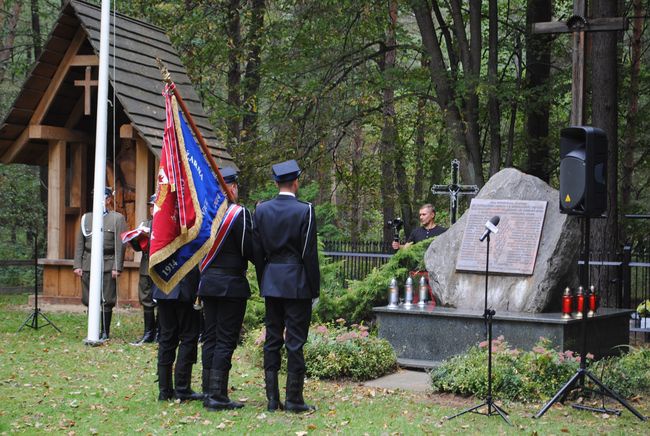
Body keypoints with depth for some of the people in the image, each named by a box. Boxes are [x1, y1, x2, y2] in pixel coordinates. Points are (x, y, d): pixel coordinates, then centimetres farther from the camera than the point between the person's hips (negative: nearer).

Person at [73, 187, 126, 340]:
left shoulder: (117, 218, 3)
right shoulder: (86, 218, 14)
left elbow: (120, 245, -3)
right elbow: (79, 243, 13)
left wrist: (117, 268, -9)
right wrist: (77, 265, 4)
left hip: (107, 267, -3)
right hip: (88, 266, 4)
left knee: (106, 301, -1)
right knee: (89, 301, 5)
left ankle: (105, 332, 8)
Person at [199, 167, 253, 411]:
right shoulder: (240, 213, -13)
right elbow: (250, 251, -14)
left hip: (208, 283, 6)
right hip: (231, 285, -6)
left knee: (210, 337, 12)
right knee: (226, 339, -2)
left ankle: (209, 392, 16)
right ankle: (217, 396, -3)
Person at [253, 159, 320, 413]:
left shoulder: (261, 210, 4)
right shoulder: (304, 211, -9)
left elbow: (256, 251, 7)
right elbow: (309, 253, -9)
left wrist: (263, 283, 16)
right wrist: (314, 287, -1)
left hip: (271, 282, 4)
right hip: (297, 283, -4)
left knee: (272, 340, 9)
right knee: (295, 340, -1)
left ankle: (272, 399, 12)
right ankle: (294, 399, 2)